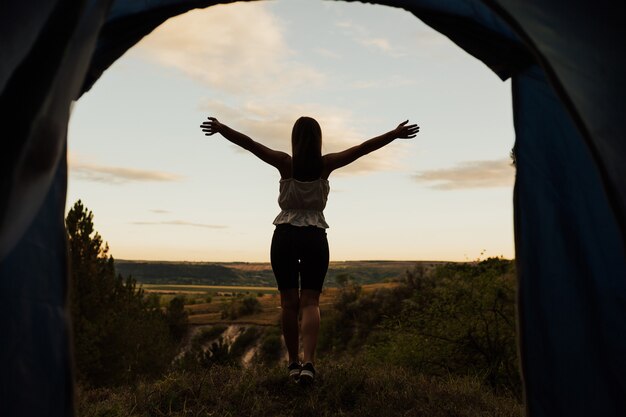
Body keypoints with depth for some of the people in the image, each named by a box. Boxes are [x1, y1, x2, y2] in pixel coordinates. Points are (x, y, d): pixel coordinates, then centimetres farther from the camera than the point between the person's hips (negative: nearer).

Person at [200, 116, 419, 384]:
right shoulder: (326, 164, -2)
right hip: (315, 238, 0)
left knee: (288, 302, 8)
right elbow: (364, 148, -1)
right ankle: (308, 362, -15)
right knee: (310, 302, 1)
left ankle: (294, 362, 15)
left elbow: (249, 144, -9)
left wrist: (221, 129, -5)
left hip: (285, 236, 0)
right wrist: (395, 134, 4)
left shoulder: (285, 163, -4)